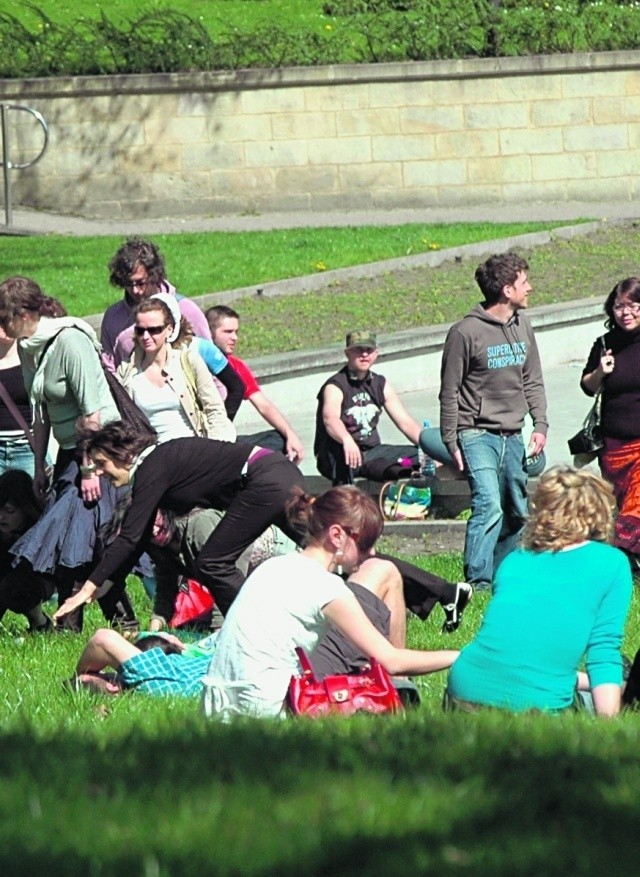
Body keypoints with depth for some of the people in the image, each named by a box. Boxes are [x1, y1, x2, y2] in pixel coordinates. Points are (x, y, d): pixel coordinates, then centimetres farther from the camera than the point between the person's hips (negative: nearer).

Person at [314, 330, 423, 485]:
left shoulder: (380, 384, 9)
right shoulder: (335, 387, -14)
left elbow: (405, 422, 9)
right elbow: (330, 419, -36)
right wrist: (347, 441, -59)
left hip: (372, 451, 7)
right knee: (344, 458, -42)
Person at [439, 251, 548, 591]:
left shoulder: (522, 326, 8)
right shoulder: (465, 332, -11)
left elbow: (533, 381, 16)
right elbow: (449, 393, -6)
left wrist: (540, 424, 4)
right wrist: (452, 443, -8)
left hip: (513, 436, 7)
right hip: (478, 434, -7)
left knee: (518, 511, 9)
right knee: (489, 505, -18)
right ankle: (478, 582, -15)